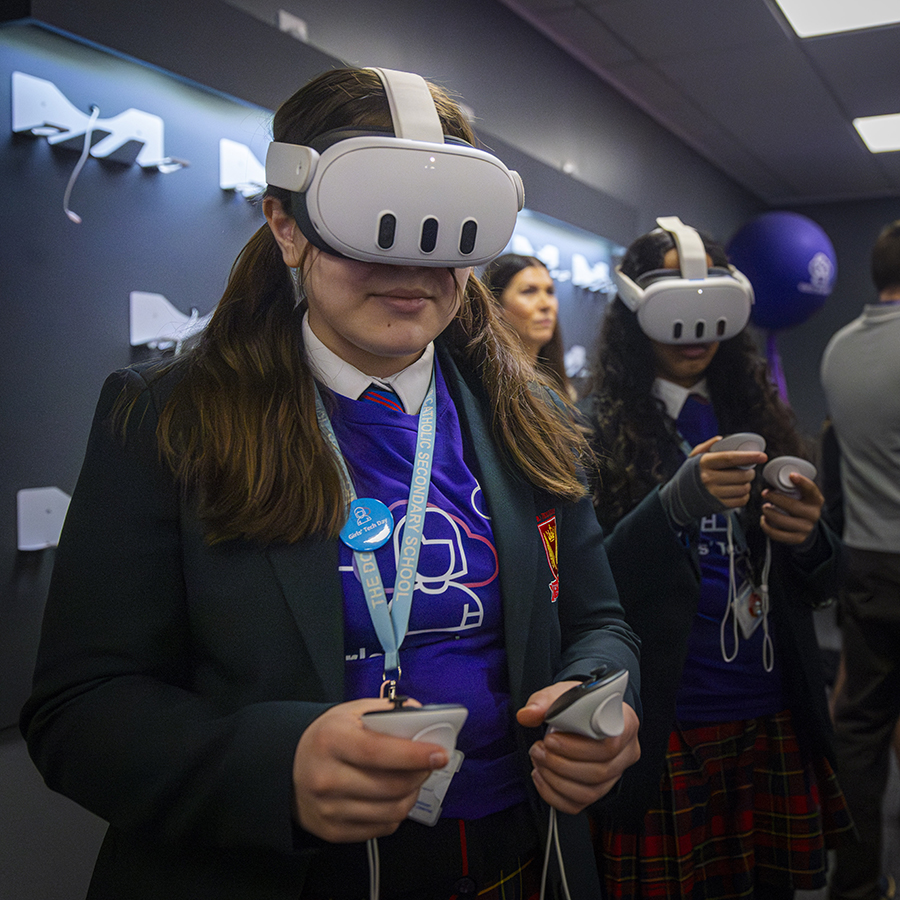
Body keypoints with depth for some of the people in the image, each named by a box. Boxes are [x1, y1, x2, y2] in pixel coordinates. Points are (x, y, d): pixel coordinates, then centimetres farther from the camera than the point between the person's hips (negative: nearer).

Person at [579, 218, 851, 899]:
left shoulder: (756, 411, 8)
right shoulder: (601, 425, -7)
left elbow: (817, 586, 11)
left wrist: (808, 539, -12)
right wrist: (675, 504, -26)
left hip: (775, 715, 5)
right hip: (665, 725, -4)